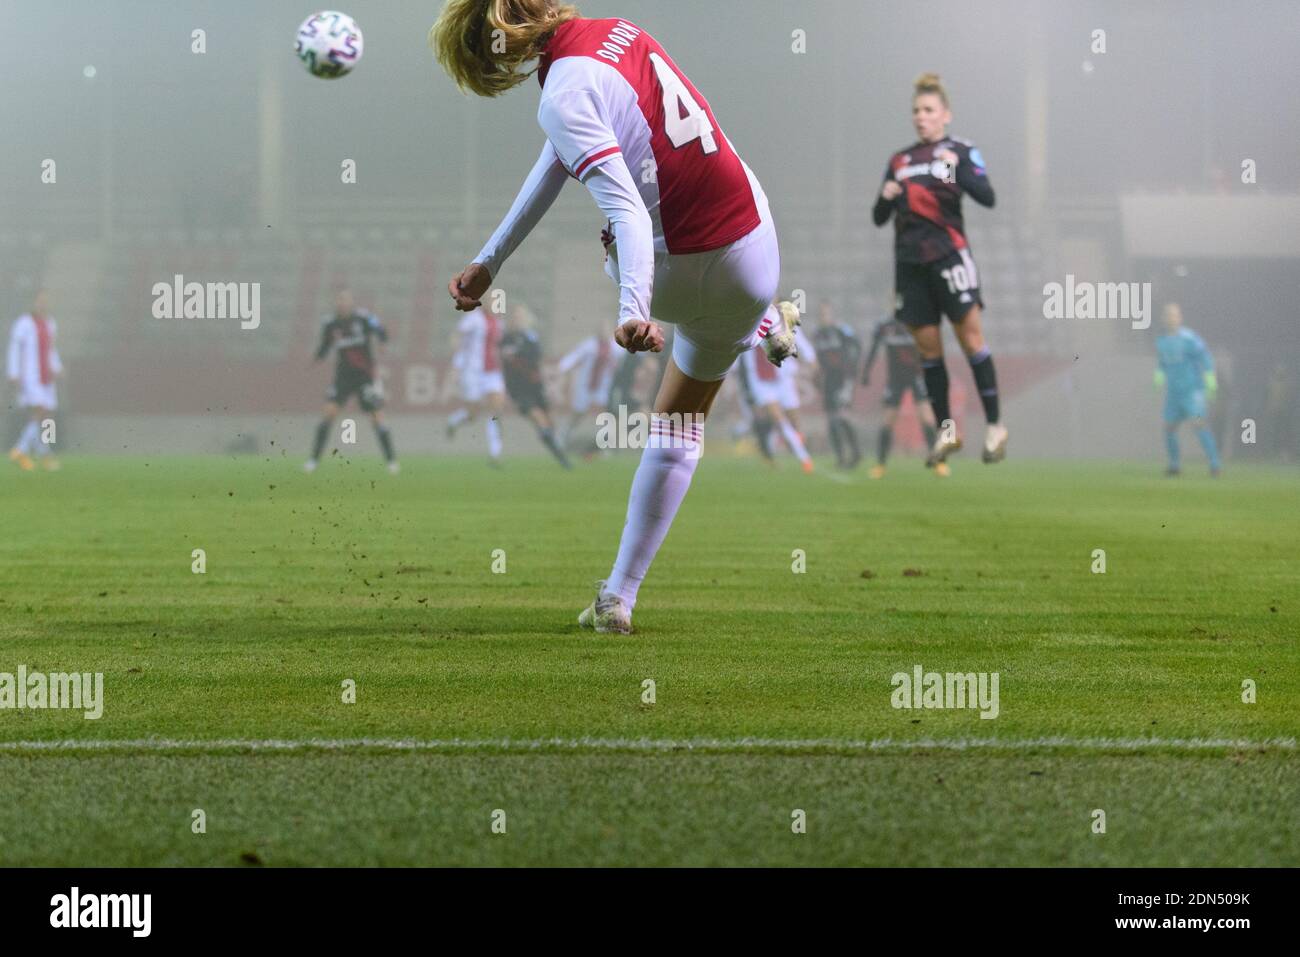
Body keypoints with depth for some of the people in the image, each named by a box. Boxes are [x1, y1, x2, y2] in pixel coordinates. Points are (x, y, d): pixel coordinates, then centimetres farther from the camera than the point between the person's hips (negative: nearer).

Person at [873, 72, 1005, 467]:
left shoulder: (960, 151, 3)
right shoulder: (900, 160, 16)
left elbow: (987, 197, -10)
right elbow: (879, 218, 16)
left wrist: (958, 169, -25)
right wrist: (886, 197, -5)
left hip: (948, 253, -5)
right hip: (909, 260, 5)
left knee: (970, 335, -9)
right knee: (927, 346, 5)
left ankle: (995, 426, -5)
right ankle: (946, 430, 13)